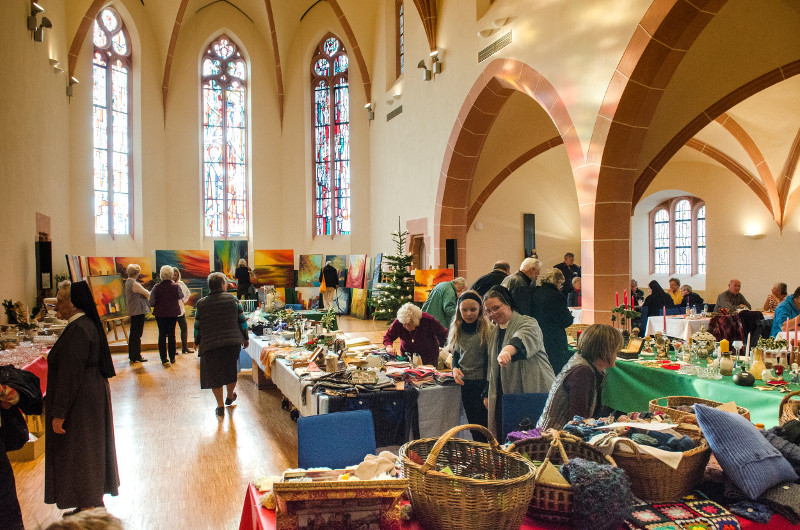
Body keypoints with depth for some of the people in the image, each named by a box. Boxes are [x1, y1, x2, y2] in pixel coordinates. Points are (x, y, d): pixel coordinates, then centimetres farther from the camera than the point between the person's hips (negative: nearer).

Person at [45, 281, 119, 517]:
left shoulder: (76, 331, -22)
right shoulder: (89, 324, 8)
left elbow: (69, 377, -23)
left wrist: (59, 414, -19)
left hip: (80, 402, -10)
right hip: (95, 395, 10)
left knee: (78, 452, 3)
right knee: (90, 449, 18)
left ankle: (87, 506, 15)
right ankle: (94, 499, 31)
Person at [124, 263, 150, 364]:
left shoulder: (128, 282, 12)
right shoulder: (134, 284, -19)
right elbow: (147, 294, -14)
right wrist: (149, 293, 6)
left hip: (132, 311, 10)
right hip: (138, 311, -10)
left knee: (133, 333, 17)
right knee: (137, 334, -4)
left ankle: (131, 355, 26)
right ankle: (136, 357, 1)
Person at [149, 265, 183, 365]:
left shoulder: (156, 288, -11)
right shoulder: (176, 286, -11)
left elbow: (151, 303, -11)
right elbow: (181, 296, 10)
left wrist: (158, 305, 10)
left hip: (160, 314, 0)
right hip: (173, 314, 1)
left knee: (162, 335, 7)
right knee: (171, 335, 11)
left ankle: (164, 359, 5)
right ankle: (172, 358, 18)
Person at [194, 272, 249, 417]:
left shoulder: (201, 304, 0)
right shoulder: (233, 299, 0)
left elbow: (197, 326, 5)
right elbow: (242, 321, 3)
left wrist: (196, 342, 21)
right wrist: (245, 338, 15)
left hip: (210, 345, -1)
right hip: (233, 343, 1)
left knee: (214, 374, 10)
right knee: (231, 370, 20)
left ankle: (220, 406, 13)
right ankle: (230, 397, 40)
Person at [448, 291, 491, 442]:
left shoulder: (487, 329, -11)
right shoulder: (457, 329, 5)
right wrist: (455, 368, -5)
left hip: (482, 383, -5)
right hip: (464, 383, 5)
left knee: (482, 425, -1)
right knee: (472, 423, 15)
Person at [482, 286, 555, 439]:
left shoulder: (528, 324, -7)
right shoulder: (494, 333, 17)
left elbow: (523, 338, -32)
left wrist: (507, 350, -52)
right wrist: (487, 395, 20)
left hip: (533, 392, -6)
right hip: (504, 395, 6)